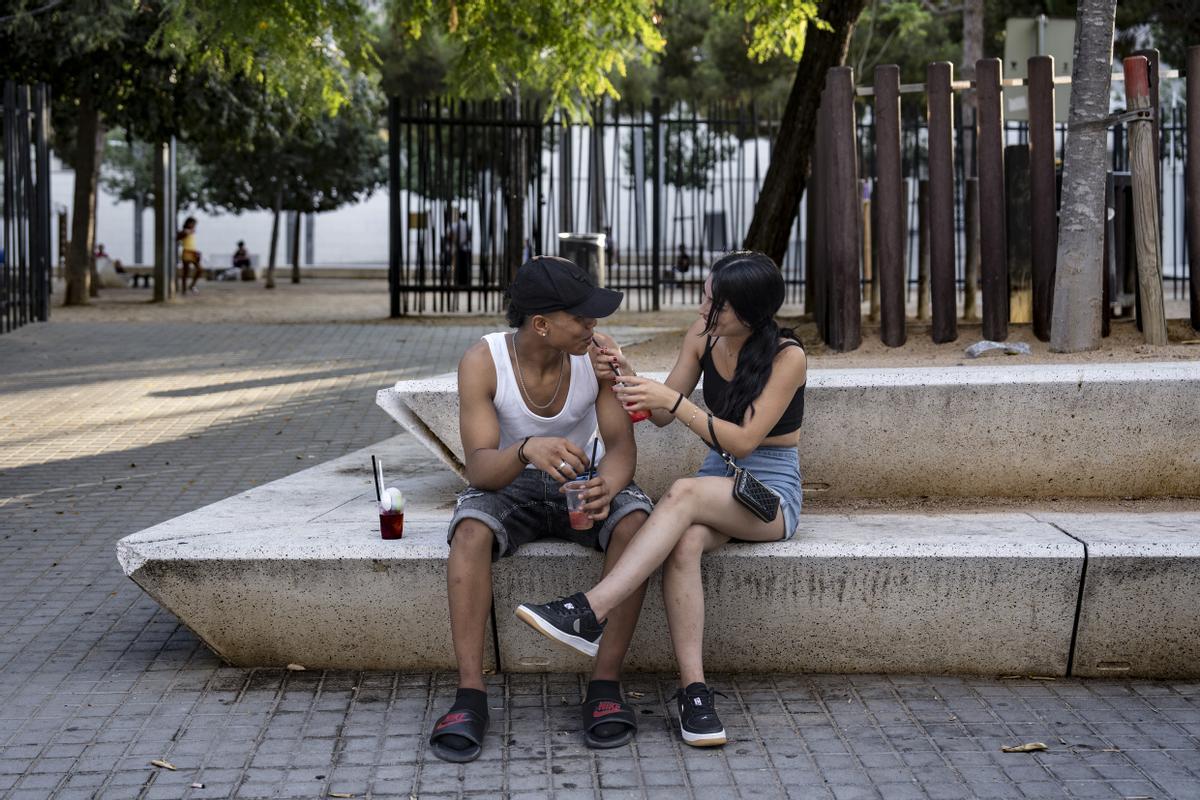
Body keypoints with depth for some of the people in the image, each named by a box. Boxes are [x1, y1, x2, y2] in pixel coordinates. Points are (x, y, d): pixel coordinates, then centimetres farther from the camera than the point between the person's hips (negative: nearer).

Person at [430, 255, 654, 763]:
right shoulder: (482, 361, -19)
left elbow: (621, 446, -15)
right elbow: (478, 466, -26)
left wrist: (606, 488, -40)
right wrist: (528, 449, -49)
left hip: (581, 480, 1)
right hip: (510, 486, -1)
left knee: (635, 519, -31)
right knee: (471, 528, -34)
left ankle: (605, 684, -26)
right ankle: (470, 695, -32)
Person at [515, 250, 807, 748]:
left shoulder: (787, 357, -13)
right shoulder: (702, 337, 3)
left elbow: (743, 441, -19)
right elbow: (662, 417, 7)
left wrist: (674, 400, -27)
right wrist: (626, 375, -12)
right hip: (717, 485, 4)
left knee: (683, 493, -37)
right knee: (684, 543, -34)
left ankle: (589, 614, -43)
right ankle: (693, 689, -38)